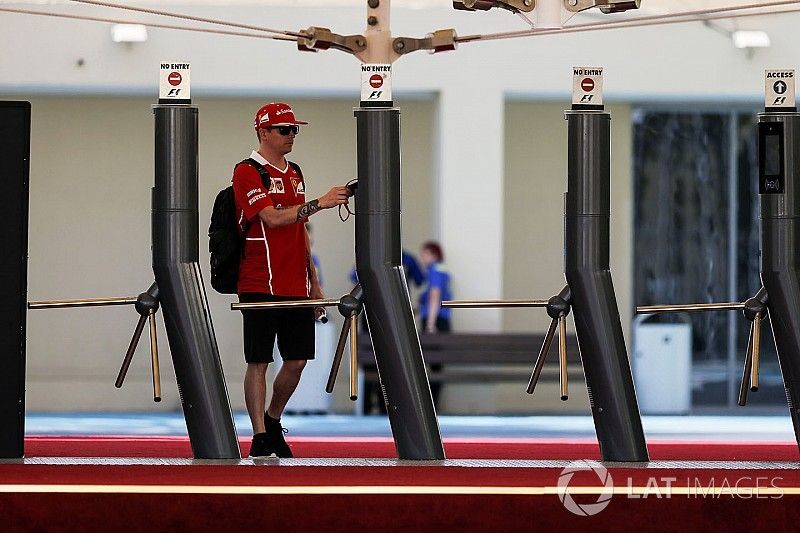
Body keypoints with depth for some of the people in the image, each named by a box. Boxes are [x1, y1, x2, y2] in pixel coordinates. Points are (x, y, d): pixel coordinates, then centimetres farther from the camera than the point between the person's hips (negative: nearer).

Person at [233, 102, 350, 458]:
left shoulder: (294, 173, 17)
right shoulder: (248, 172, -7)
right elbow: (272, 218, -20)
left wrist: (314, 282, 19)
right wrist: (319, 203, -25)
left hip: (296, 287, 7)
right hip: (260, 286, -7)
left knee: (297, 359, 6)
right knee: (259, 361, -4)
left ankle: (273, 423, 25)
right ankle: (260, 439, -1)